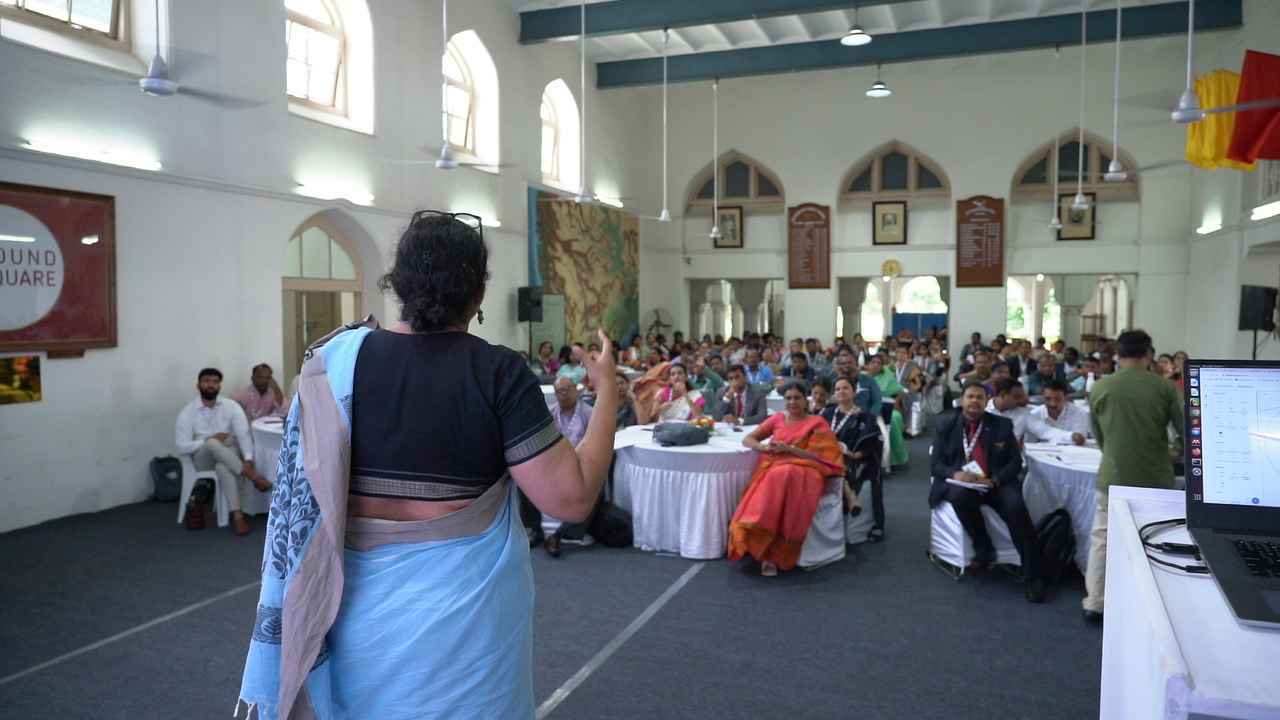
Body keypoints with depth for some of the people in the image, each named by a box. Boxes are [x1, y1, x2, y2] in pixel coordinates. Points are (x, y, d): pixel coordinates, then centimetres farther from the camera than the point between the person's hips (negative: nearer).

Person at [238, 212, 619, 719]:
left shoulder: (337, 360, -7)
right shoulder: (497, 371, -16)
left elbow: (298, 489, 1)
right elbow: (571, 497, -16)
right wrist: (607, 391, -7)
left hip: (358, 606, 3)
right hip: (463, 607, -2)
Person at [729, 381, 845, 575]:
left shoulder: (817, 423, 10)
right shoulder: (777, 419, 19)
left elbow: (820, 456, -1)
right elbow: (747, 439, 19)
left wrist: (789, 448, -10)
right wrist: (763, 447, -3)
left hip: (803, 471, -3)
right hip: (772, 469, 3)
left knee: (784, 477, -38)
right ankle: (768, 553, -30)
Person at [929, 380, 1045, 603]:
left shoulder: (1002, 425, 11)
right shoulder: (945, 426, 10)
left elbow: (1015, 462, 5)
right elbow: (937, 464, 5)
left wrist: (994, 480, -14)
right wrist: (955, 474, -18)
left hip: (995, 483, 0)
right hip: (960, 483, 0)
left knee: (1016, 507, -30)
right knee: (960, 496, -36)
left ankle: (1033, 576, -22)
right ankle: (983, 548, -14)